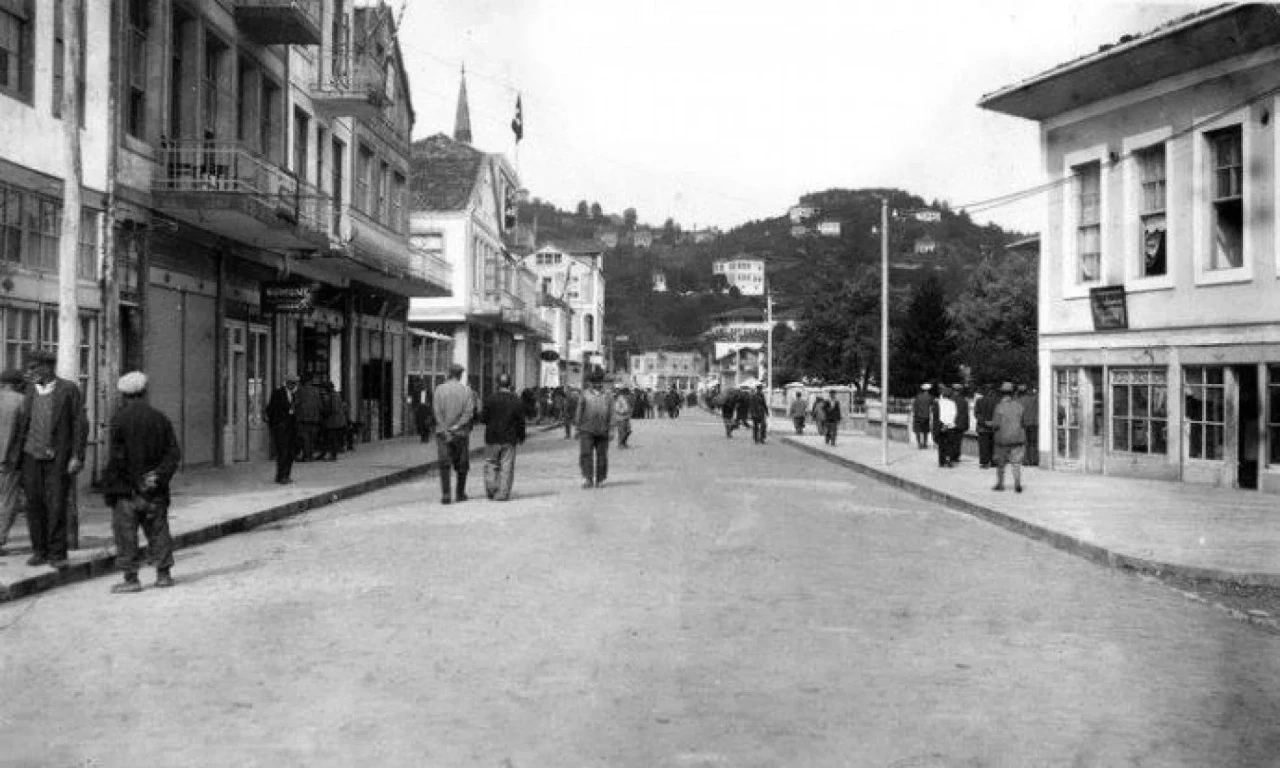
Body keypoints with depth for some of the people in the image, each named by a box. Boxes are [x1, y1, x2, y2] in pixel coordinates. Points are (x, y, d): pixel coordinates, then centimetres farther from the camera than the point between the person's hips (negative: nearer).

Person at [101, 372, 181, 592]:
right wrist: (160, 475, -4)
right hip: (155, 491, 4)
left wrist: (110, 486, -5)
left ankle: (131, 578, 2)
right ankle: (164, 574, 17)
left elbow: (117, 457, -12)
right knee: (158, 531, 12)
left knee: (126, 533, 2)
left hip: (127, 491, -4)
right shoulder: (161, 419, 5)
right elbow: (174, 452, 0)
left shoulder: (120, 420, -9)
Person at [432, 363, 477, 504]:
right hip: (461, 433, 0)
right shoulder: (467, 391, -1)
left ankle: (446, 494, -9)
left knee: (444, 465, 0)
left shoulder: (439, 389, 0)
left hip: (443, 431, 0)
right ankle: (460, 493, 18)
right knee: (462, 465, 12)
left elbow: (436, 411, -7)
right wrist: (456, 427, -11)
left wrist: (445, 430, -9)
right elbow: (469, 412, -10)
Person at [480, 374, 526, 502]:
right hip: (509, 439, 0)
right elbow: (521, 422, 0)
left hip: (492, 438, 0)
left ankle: (491, 489, 3)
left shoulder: (490, 399, -6)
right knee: (506, 467, 4)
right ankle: (502, 494, 2)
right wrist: (521, 437, 12)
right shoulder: (517, 401, -3)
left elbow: (483, 418, -4)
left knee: (491, 464, 12)